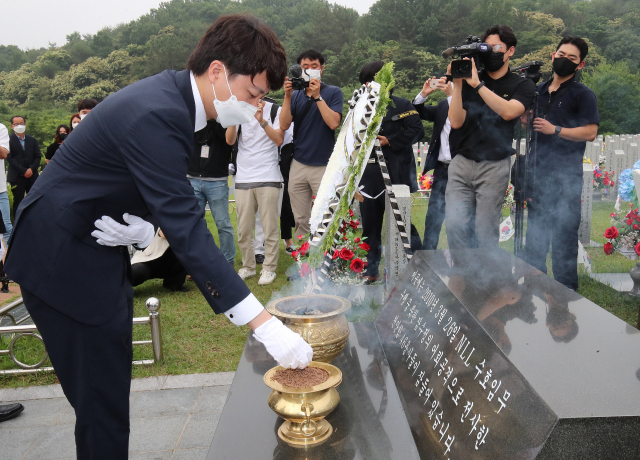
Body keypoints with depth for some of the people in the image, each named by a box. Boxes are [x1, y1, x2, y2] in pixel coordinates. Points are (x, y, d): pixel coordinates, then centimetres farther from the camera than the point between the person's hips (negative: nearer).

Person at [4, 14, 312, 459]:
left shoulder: (171, 95, 2)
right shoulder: (157, 115, -28)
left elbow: (166, 201, 10)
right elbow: (187, 231, -32)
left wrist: (145, 229, -14)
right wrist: (264, 325, -32)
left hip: (97, 245, 9)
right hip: (63, 261, -9)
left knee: (109, 392, 18)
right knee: (104, 407, -1)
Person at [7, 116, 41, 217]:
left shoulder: (32, 140, 13)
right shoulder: (9, 140, -1)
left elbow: (38, 156, 7)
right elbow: (10, 158, -8)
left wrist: (32, 169, -10)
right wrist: (24, 171, -14)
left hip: (32, 176, 4)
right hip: (17, 177, -4)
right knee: (18, 202, 1)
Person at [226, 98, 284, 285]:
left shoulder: (274, 110, 3)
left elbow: (279, 140, -9)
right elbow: (230, 140, -2)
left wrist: (262, 120, -19)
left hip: (268, 178, -3)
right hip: (243, 178, 3)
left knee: (269, 228, 0)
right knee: (243, 229, 6)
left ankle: (269, 268, 11)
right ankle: (248, 266, 21)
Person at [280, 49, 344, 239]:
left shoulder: (334, 92, 3)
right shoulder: (295, 95, 11)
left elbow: (334, 123, -13)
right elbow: (284, 125, -1)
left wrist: (317, 96, -14)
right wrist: (287, 96, -9)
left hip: (324, 166, -3)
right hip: (298, 165, 3)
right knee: (301, 221, 7)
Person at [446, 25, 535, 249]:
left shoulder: (523, 85, 7)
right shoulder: (469, 80, 11)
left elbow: (508, 112, -15)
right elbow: (456, 121, -1)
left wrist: (477, 85, -18)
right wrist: (457, 84, -9)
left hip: (494, 166, -2)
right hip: (462, 163, 2)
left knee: (486, 231, -2)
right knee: (455, 224, -8)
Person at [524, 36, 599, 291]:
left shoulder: (582, 94, -1)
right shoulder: (538, 91, 16)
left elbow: (590, 132, -12)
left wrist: (555, 130, -19)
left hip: (565, 176, -6)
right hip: (537, 172, 6)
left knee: (564, 232, -3)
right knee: (535, 231, 12)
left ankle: (566, 289, 6)